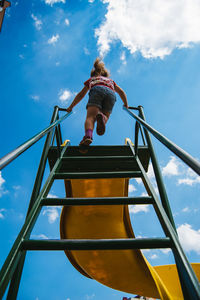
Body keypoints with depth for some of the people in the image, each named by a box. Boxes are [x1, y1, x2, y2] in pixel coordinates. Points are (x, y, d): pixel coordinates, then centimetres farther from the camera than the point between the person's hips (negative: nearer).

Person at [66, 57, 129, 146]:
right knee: (105, 117, -1)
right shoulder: (111, 80, 44)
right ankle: (102, 117, -40)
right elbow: (121, 92, 33)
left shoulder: (91, 79, 39)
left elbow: (80, 95, 38)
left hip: (97, 90, -1)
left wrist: (71, 107, 42)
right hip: (111, 93, 2)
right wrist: (126, 105, 44)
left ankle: (88, 136, -47)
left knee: (90, 117, -15)